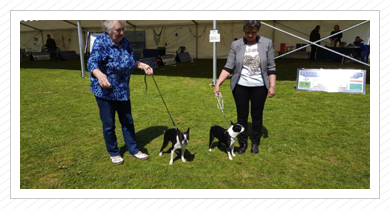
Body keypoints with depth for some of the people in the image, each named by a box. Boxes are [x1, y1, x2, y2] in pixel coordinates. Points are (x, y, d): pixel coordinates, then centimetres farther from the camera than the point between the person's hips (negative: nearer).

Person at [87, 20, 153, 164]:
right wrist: (99, 75, -49)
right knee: (109, 124, 7)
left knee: (128, 121, 13)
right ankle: (113, 153, 26)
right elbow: (92, 63, -29)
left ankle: (133, 150, 27)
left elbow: (131, 61, 17)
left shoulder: (125, 43, 3)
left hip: (123, 90, 6)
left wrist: (143, 65, 0)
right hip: (105, 91, -5)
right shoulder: (101, 43, -15)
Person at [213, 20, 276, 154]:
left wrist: (272, 86, -6)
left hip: (259, 87, 0)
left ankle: (255, 143, 28)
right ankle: (243, 143, 25)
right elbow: (228, 68, -4)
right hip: (240, 86, 0)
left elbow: (271, 68, 0)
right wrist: (218, 84, -13)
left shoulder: (267, 43, -2)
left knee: (257, 115, 10)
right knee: (242, 115, 7)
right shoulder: (236, 45, -2)